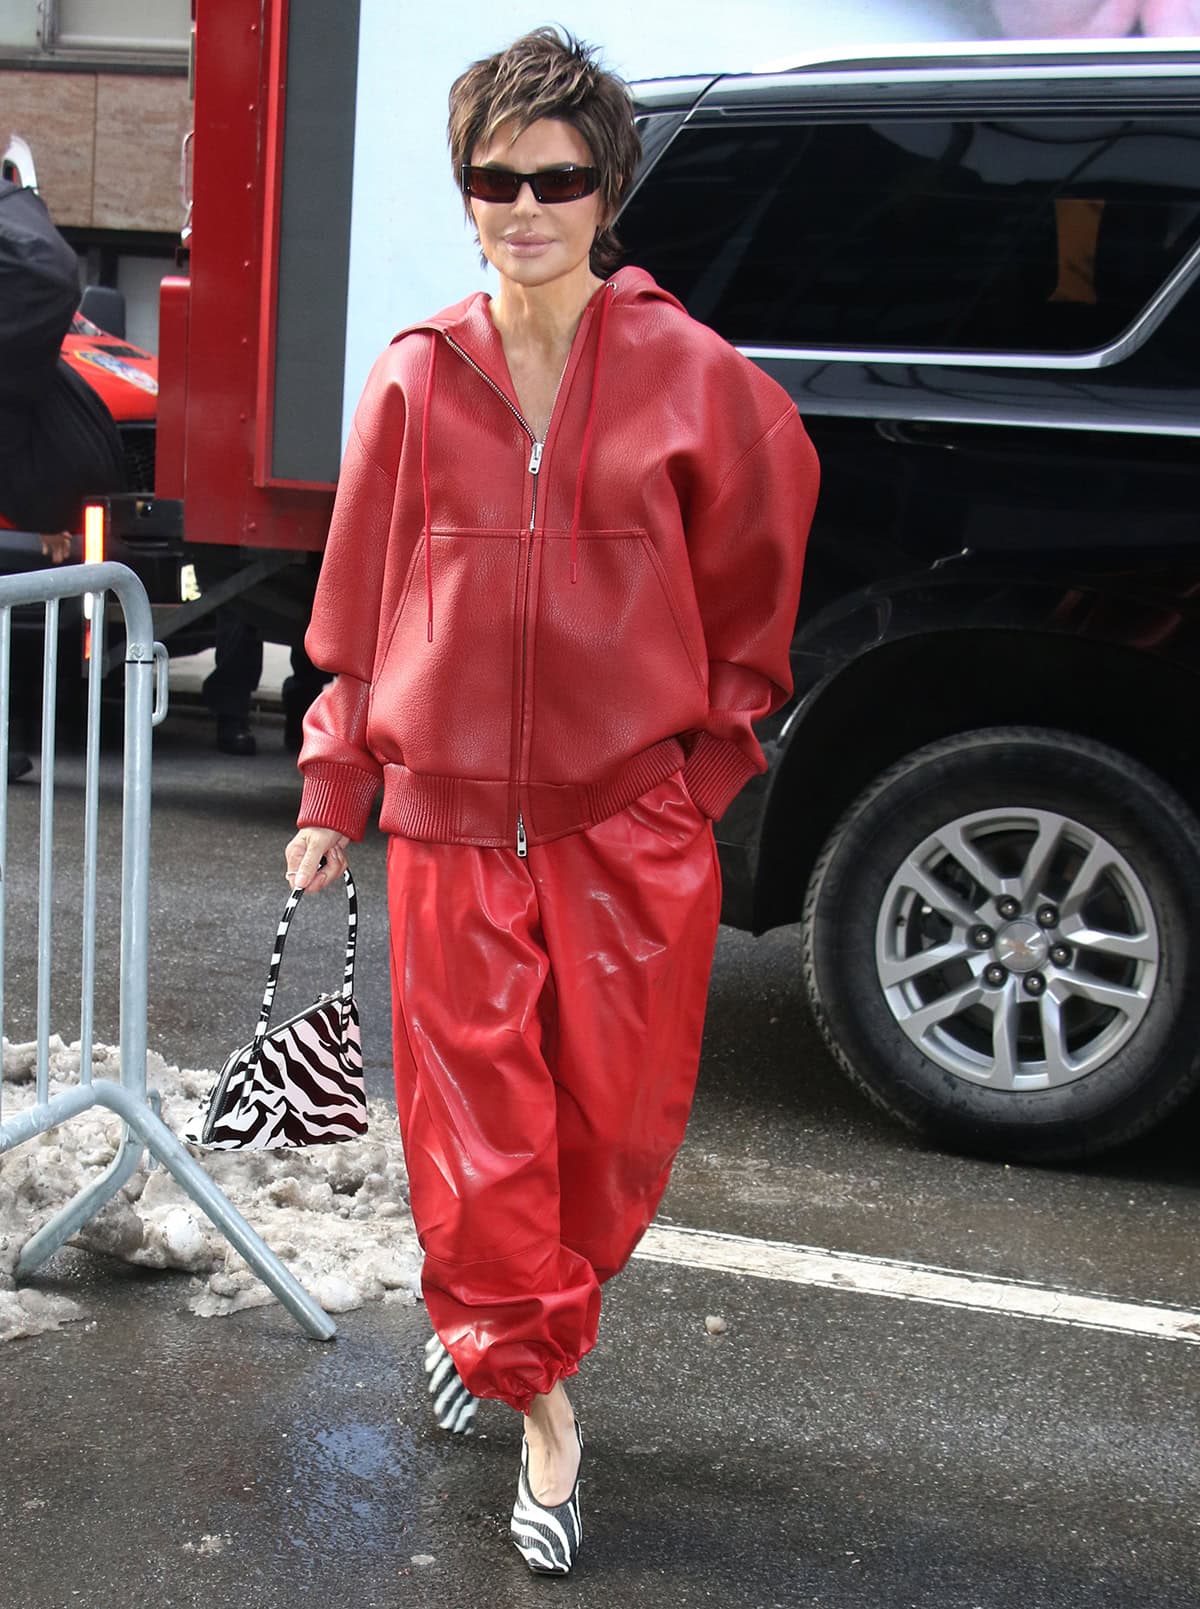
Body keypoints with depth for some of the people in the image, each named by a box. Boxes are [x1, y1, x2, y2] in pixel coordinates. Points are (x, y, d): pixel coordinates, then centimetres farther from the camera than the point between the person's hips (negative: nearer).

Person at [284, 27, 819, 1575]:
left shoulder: (693, 379, -4)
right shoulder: (416, 382, 1)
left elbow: (751, 590, 8)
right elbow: (360, 606, 8)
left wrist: (712, 755, 6)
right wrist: (333, 795, 9)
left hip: (632, 824, -1)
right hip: (452, 819, 1)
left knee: (613, 1116, 7)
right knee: (474, 1116, 3)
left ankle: (497, 1330, 33)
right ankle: (540, 1402, 19)